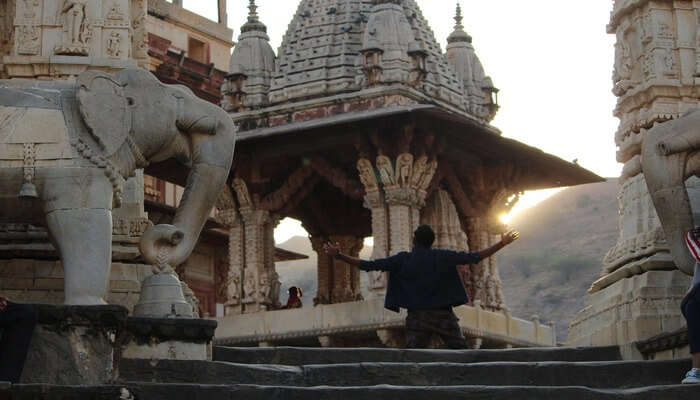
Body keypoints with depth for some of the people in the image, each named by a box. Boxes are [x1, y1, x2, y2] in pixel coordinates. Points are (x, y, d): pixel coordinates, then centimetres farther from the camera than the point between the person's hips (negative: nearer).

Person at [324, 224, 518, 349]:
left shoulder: (403, 260, 1)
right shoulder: (443, 256, 1)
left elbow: (369, 265, -1)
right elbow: (474, 257, 3)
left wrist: (338, 255, 6)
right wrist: (502, 244, 13)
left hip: (417, 316, 0)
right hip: (443, 314, 0)